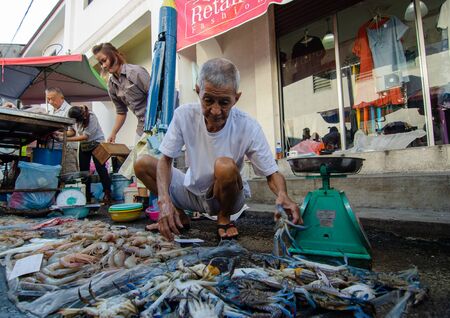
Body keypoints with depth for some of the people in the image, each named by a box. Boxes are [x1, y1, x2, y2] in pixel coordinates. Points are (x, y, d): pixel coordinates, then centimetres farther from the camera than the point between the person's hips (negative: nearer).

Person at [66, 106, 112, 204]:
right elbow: (73, 132, -2)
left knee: (100, 168, -10)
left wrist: (67, 139, -27)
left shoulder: (91, 117, -25)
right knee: (83, 169, 3)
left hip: (96, 143, -6)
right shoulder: (75, 119, -9)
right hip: (84, 145, 6)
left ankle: (107, 194, -2)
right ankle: (86, 196, 11)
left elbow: (85, 136, -26)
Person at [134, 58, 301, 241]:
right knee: (142, 164, -10)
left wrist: (282, 196, -40)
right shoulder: (184, 115, -17)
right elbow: (165, 160, -11)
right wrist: (164, 199, -29)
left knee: (225, 166, -35)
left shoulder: (248, 128, -22)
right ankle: (180, 216, 9)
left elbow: (272, 173, -16)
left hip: (226, 197, -2)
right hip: (192, 191, 3)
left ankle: (224, 218, -3)